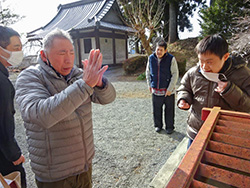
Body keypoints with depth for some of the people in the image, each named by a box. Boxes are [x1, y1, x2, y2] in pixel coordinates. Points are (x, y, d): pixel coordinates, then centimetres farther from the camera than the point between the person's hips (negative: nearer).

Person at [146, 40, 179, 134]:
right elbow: (148, 72, 12)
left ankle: (169, 127, 27)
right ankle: (158, 125, 33)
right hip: (156, 90, 3)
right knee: (156, 109, 13)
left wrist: (170, 89, -12)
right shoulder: (151, 58, -1)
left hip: (168, 91, -3)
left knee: (169, 110, 9)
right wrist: (149, 85, 8)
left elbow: (175, 74, -9)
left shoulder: (171, 59, -11)